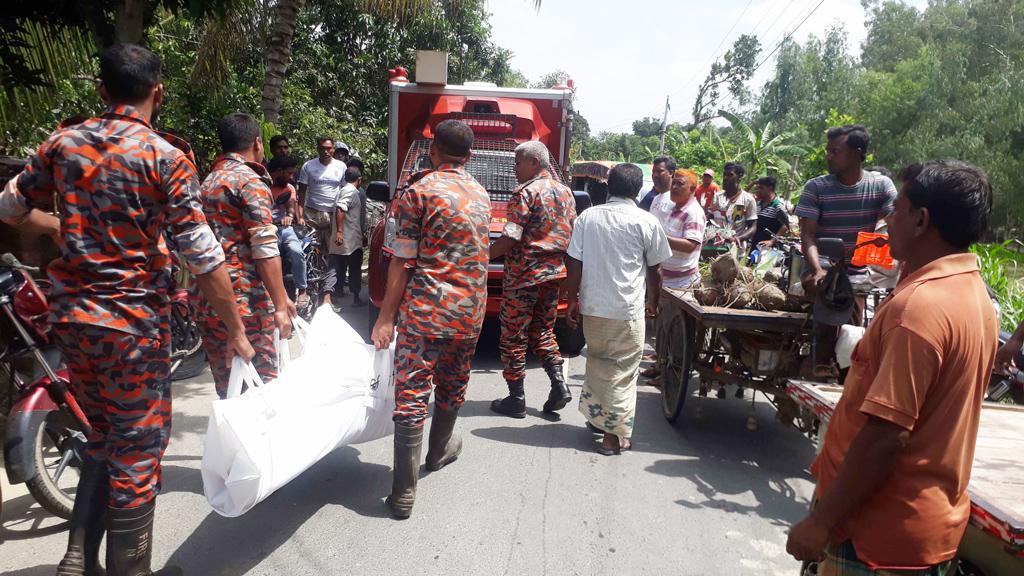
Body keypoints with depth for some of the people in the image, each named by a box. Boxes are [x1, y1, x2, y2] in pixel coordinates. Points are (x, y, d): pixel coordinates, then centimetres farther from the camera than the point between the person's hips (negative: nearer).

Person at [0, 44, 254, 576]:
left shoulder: (63, 142, 5)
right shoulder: (165, 158, -11)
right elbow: (202, 256, -14)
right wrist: (236, 330, -7)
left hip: (71, 315, 6)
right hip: (133, 321, -6)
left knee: (103, 437, 22)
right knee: (138, 448, 7)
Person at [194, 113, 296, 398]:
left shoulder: (207, 182, 18)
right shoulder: (251, 181, -8)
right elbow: (265, 250, -16)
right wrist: (280, 303, -14)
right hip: (245, 300, -8)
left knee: (224, 380, 14)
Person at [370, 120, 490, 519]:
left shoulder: (418, 192, -9)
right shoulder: (481, 195, 9)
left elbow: (402, 261, -11)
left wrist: (386, 316, -6)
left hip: (425, 308, -5)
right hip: (470, 310, 6)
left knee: (411, 396, -3)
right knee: (453, 386, 22)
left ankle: (404, 493, -2)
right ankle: (439, 450, 43)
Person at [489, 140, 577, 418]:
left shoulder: (526, 192, -13)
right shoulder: (565, 192, 10)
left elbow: (509, 239, -19)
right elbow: (573, 235, 14)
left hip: (524, 274, -7)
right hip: (554, 273, 8)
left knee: (513, 336, 4)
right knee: (543, 331, 20)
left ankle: (516, 399, 9)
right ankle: (559, 385, 7)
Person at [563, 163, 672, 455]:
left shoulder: (587, 217, 1)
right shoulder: (646, 222, -5)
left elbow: (574, 264, -2)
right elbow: (653, 268, 2)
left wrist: (573, 300, 6)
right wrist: (652, 301, 17)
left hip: (592, 306, 3)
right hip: (628, 309, -3)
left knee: (597, 362, 22)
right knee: (622, 370, 6)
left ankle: (596, 415, 34)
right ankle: (615, 435, 9)